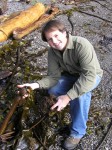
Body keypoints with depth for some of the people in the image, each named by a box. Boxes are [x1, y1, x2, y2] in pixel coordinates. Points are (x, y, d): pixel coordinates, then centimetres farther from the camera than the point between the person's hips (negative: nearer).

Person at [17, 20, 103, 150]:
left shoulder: (82, 45, -37)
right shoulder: (52, 51, -17)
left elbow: (89, 76, -42)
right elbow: (54, 76, -18)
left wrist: (68, 96, -47)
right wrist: (37, 85, -38)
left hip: (92, 76, -5)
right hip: (71, 75, 5)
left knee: (81, 92, -36)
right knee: (52, 90, -19)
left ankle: (78, 132, -15)